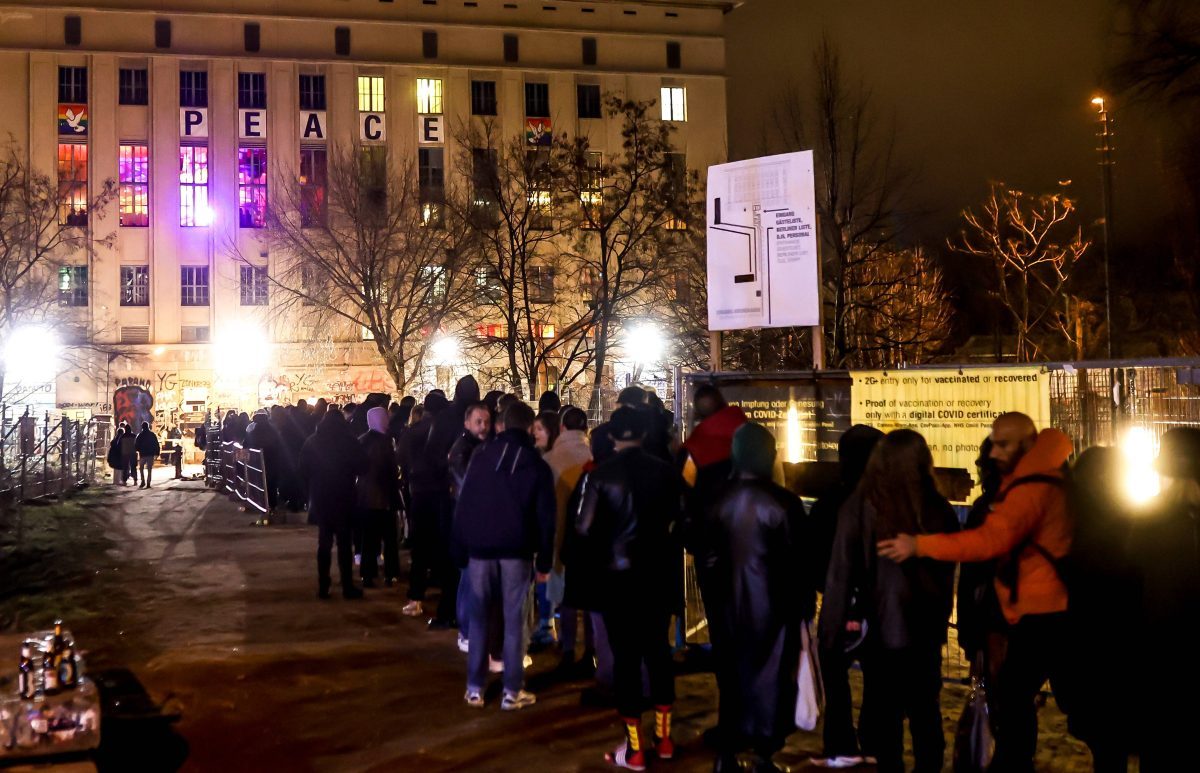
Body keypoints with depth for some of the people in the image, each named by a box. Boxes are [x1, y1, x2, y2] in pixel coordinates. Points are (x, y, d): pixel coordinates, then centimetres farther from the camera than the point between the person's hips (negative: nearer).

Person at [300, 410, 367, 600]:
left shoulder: (312, 442, 2)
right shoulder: (348, 440, -8)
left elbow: (303, 470, 3)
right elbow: (361, 465, -8)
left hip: (320, 498, 3)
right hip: (342, 497, -3)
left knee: (324, 541, 11)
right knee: (344, 542, 2)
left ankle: (323, 586, 9)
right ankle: (347, 587, 1)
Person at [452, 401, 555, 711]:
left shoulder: (480, 457, 4)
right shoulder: (537, 465, 3)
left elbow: (463, 506, 3)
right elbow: (545, 517, 0)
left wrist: (459, 550, 7)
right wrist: (544, 560, 4)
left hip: (480, 549, 1)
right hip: (517, 551, -1)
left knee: (479, 618, 8)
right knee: (514, 621, 2)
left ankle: (475, 688, 10)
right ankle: (512, 691, 3)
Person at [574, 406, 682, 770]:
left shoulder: (600, 475, -11)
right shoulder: (665, 471, -5)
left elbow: (585, 528, -11)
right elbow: (678, 521, -1)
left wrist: (596, 563, 7)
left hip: (616, 574, -2)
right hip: (659, 573, 3)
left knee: (626, 655, 4)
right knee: (658, 649, 16)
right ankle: (663, 736, 24)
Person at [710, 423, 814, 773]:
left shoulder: (719, 502, -5)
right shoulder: (783, 502, -16)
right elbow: (801, 558, -10)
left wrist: (715, 595, 13)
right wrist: (806, 602, 2)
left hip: (730, 605, 4)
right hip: (772, 605, -4)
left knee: (732, 676, 15)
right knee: (770, 677, 7)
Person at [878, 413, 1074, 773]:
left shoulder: (1033, 487, -19)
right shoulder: (1040, 480, 16)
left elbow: (992, 539, -31)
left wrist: (920, 545, -31)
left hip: (1041, 612, -11)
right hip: (1052, 608, 11)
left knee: (1013, 693, -9)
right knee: (1072, 695, 16)